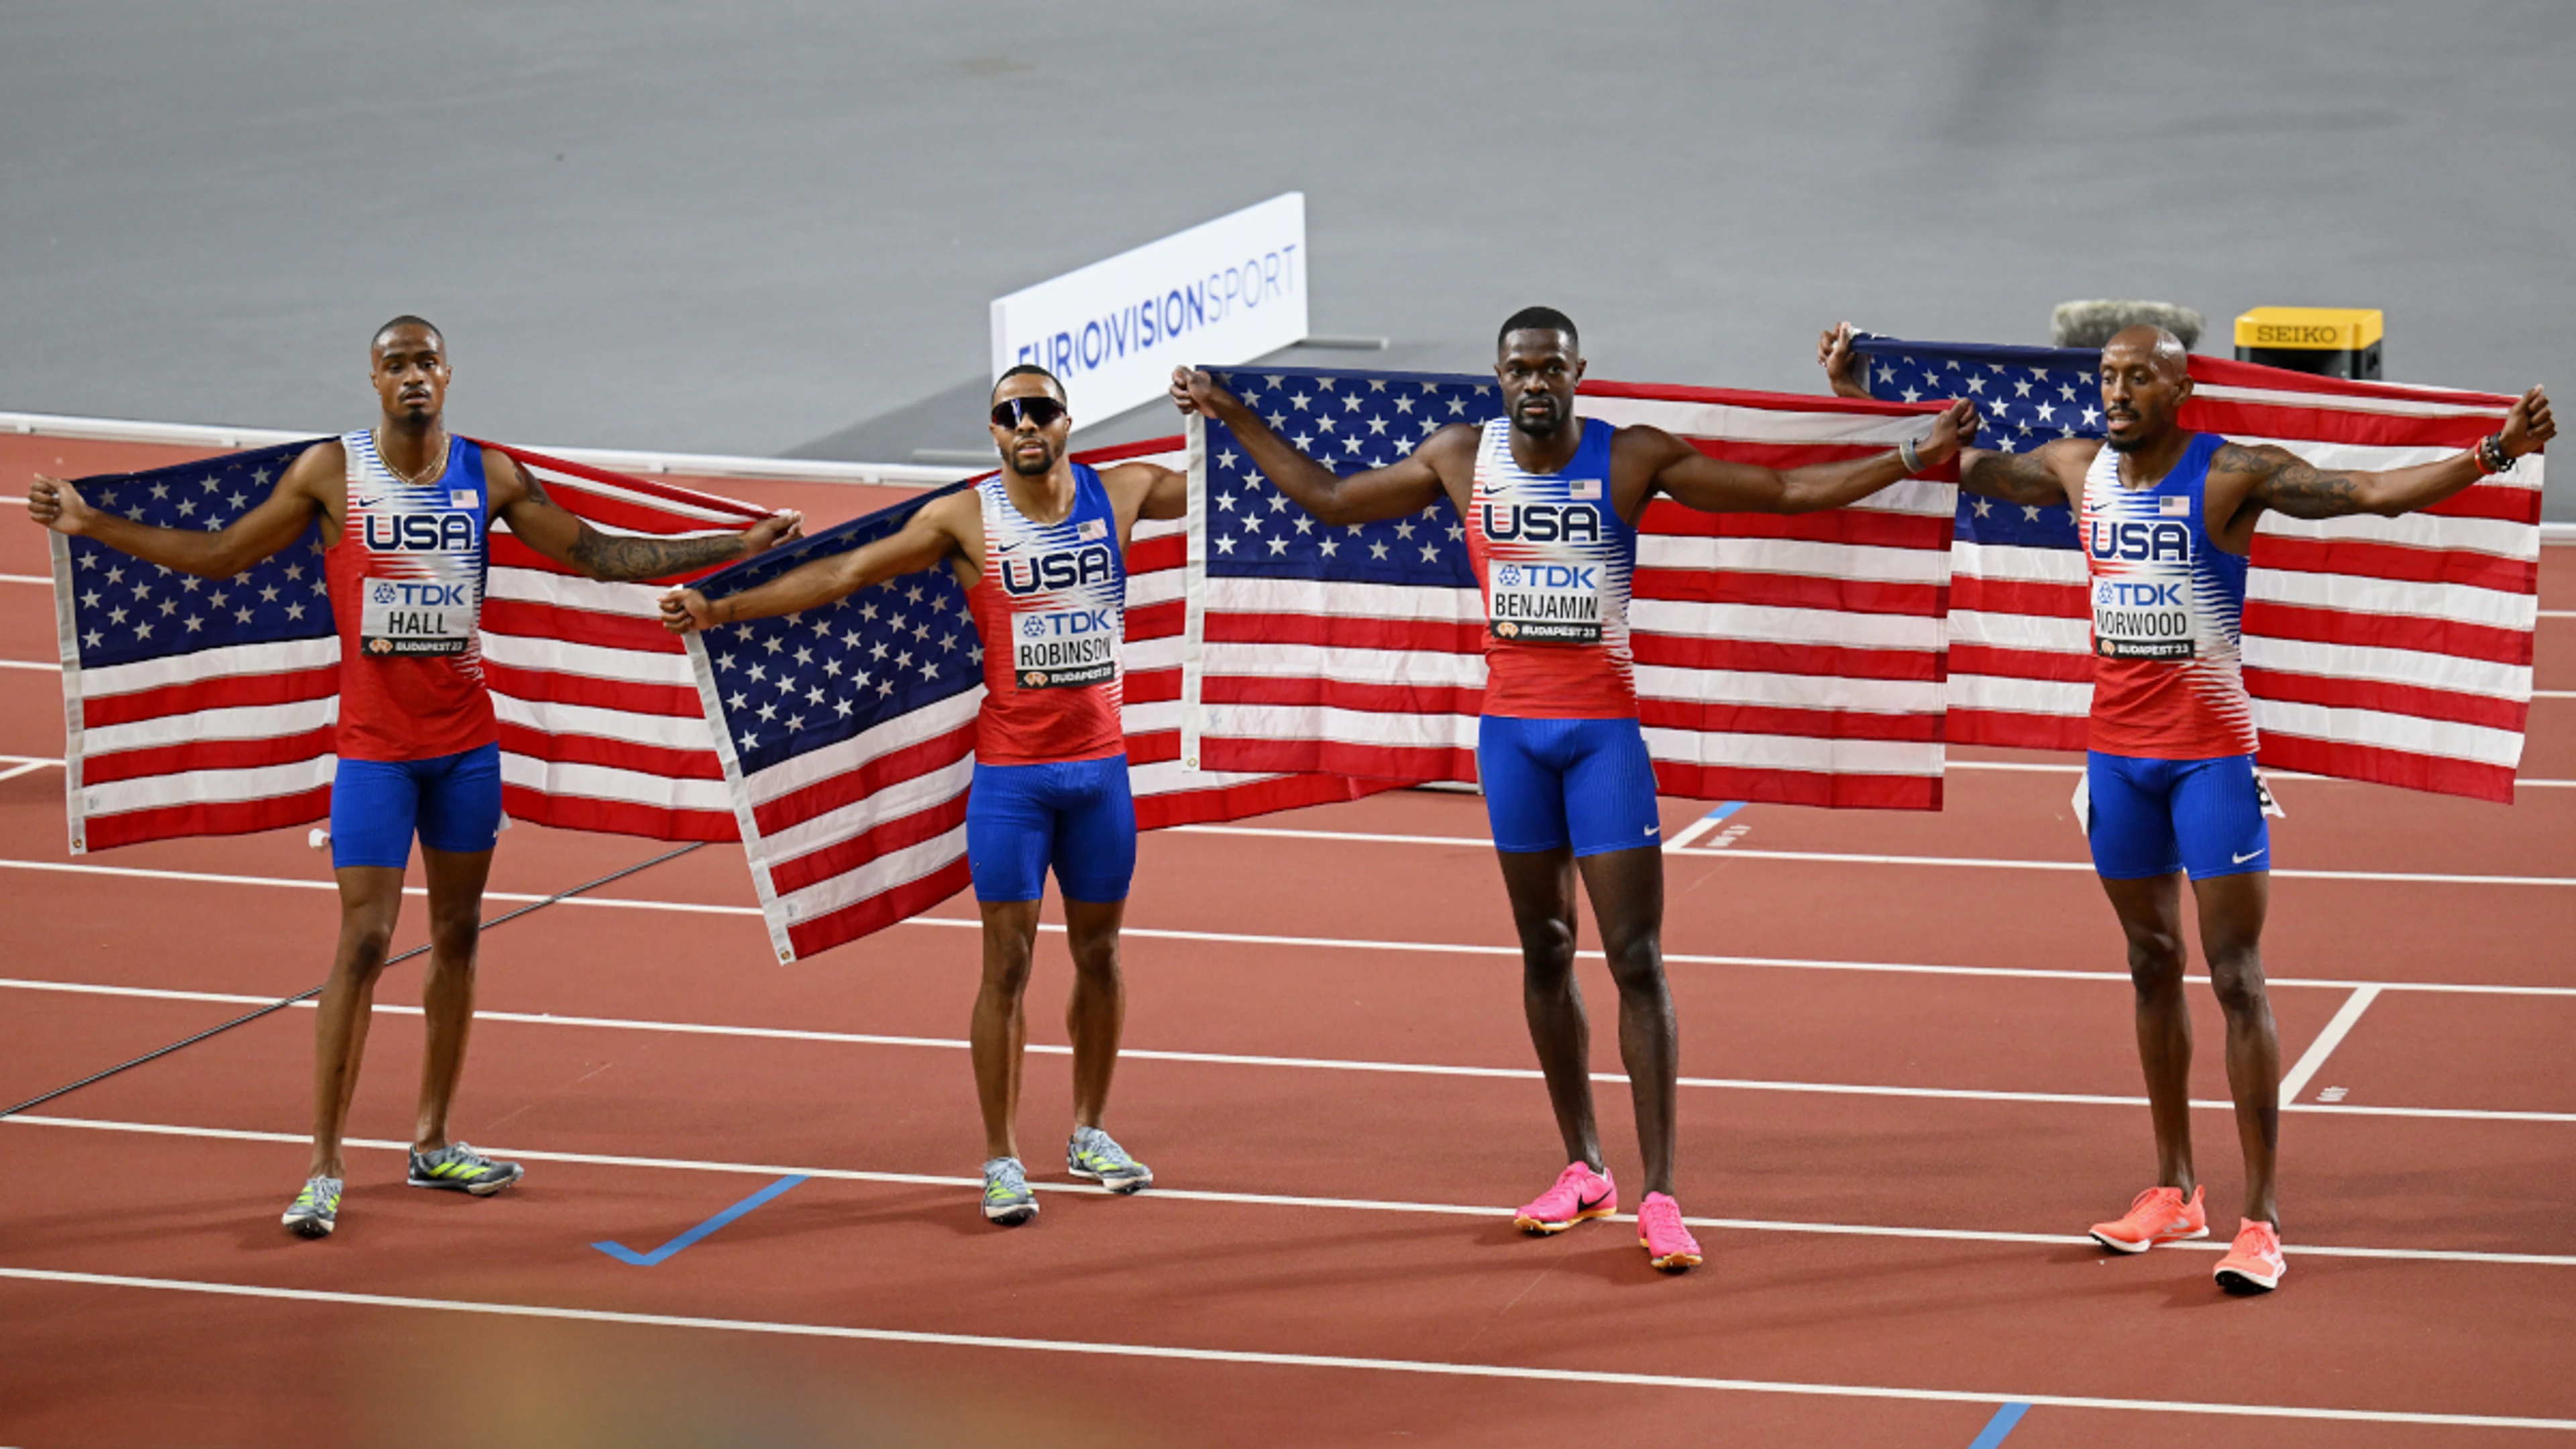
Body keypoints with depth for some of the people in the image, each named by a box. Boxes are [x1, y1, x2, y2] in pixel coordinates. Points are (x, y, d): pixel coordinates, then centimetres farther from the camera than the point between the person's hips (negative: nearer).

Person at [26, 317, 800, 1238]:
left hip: (465, 742, 4)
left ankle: (433, 1144, 22)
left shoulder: (490, 477, 2)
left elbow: (598, 555, 8)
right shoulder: (331, 472, -5)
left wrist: (732, 547, 3)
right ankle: (324, 1169, -6)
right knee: (364, 940, -9)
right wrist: (93, 527, -6)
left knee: (456, 935, 10)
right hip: (374, 744, -4)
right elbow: (219, 556, 2)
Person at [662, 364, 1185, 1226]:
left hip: (1100, 762, 3)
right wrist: (723, 610, -10)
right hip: (1011, 769, -3)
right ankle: (1002, 1161, 2)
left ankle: (1089, 1134, 28)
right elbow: (845, 573, -5)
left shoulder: (1120, 493, 2)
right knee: (1008, 962, -4)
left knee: (1098, 953, 12)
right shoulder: (966, 519, -4)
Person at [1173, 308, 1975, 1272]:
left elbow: (1786, 491, -6)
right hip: (1511, 729, 3)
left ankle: (1659, 1196, -10)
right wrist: (1234, 418, 15)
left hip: (1604, 731, -3)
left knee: (1637, 959, -8)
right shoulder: (1461, 460, 2)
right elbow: (1330, 499, 15)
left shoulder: (1634, 460, -7)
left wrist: (1913, 460, -14)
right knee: (1544, 955, 10)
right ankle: (1583, 1172, 20)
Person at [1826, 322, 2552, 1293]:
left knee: (2236, 978, -6)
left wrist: (2491, 455, -31)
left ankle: (2261, 1220, -7)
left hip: (2211, 750, -5)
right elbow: (1955, 467, 19)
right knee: (2151, 966, 14)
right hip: (2118, 748, 5)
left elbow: (2374, 491, -19)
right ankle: (2173, 1194, 24)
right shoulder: (2077, 470, 5)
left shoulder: (2232, 475, -11)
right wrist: (1856, 396, 19)